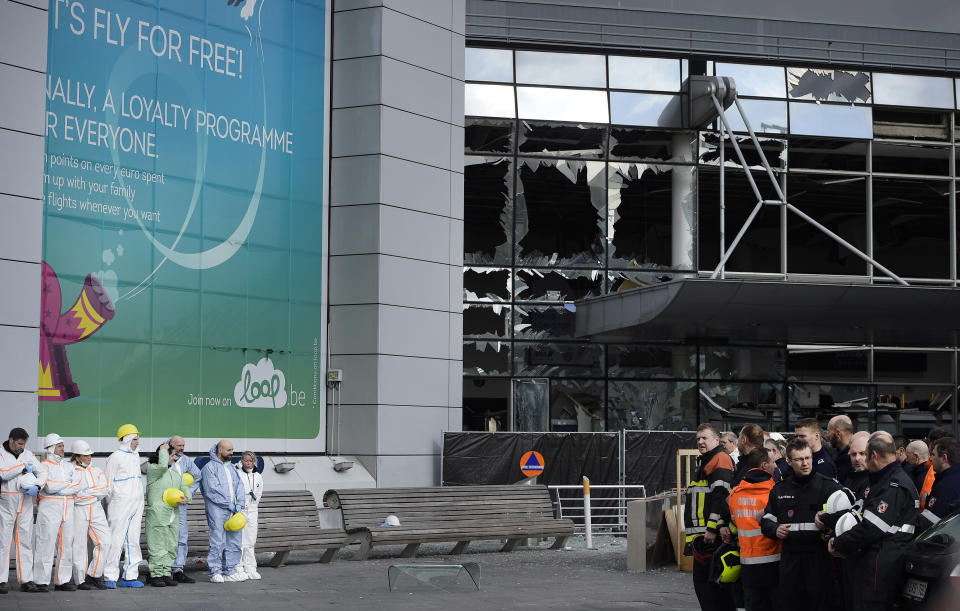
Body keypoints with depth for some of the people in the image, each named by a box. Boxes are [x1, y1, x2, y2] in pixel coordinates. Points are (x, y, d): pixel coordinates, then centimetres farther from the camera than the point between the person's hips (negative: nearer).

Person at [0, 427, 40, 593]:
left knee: (25, 541, 4)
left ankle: (26, 580, 6)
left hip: (25, 504, 4)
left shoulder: (28, 455, 10)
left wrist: (36, 487, -17)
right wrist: (23, 467, -12)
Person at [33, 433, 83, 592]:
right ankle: (41, 582, -6)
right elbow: (49, 486, -17)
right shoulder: (44, 466, -1)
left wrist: (60, 490, -10)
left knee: (66, 543, 5)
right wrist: (69, 483, -5)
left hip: (67, 508, 6)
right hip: (49, 507, -6)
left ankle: (62, 580, 10)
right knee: (46, 544, -8)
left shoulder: (68, 466, 17)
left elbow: (77, 486, 4)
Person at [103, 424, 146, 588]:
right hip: (120, 504, -8)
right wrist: (111, 503, -8)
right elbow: (108, 483, -6)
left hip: (136, 504, 8)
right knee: (116, 541, -8)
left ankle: (130, 576, 10)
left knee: (133, 541, 7)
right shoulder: (116, 457, -7)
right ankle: (110, 578, -6)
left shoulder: (135, 456, 16)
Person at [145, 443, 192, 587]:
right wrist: (163, 450, -10)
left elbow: (185, 488, 15)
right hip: (157, 515, -7)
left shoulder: (175, 473, 19)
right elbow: (162, 466, -26)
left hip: (173, 517, 7)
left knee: (171, 547, 8)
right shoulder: (152, 469, -4)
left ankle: (166, 574, 14)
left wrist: (186, 498, -8)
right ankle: (156, 575, -2)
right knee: (157, 547, -6)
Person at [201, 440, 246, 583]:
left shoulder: (230, 467, 20)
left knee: (234, 540, 8)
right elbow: (212, 490, -13)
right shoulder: (210, 467, -5)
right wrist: (229, 504, -13)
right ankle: (215, 572, -2)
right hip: (217, 508, -7)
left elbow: (239, 485, 14)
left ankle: (230, 571, 15)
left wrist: (239, 503, -2)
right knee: (217, 541, -8)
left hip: (233, 509, 7)